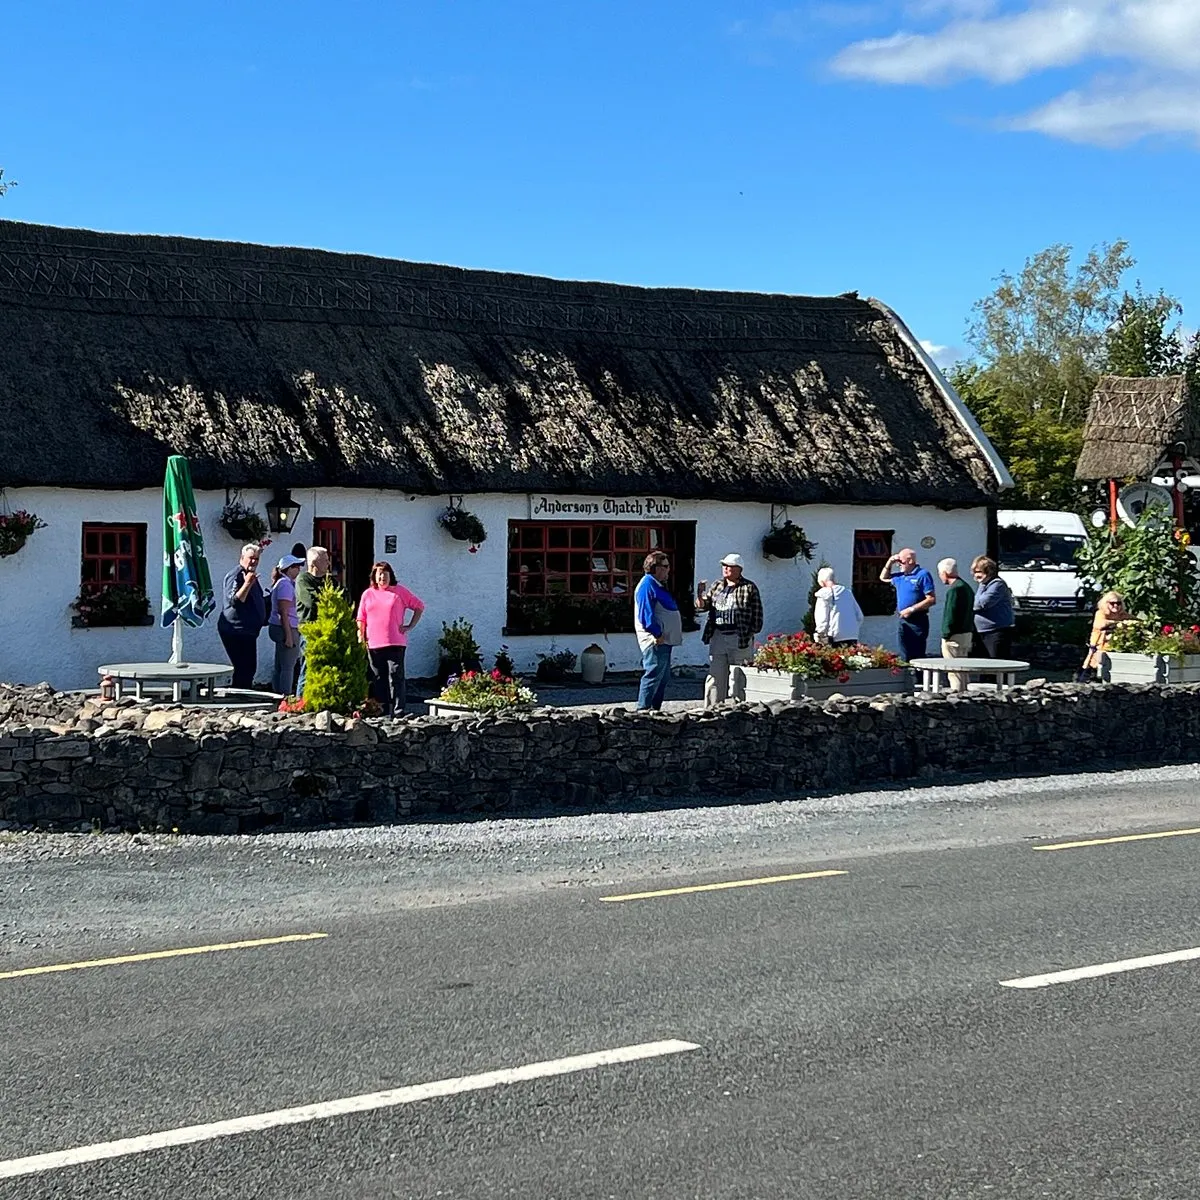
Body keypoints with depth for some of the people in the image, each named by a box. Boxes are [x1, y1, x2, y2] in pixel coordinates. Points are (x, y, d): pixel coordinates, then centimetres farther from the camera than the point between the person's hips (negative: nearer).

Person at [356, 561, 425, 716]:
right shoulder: (368, 594, 13)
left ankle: (398, 712, -8)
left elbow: (419, 606, 11)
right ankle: (383, 712, 12)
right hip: (374, 643, 3)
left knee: (396, 676, -7)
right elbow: (361, 619, 15)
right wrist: (361, 637, 4)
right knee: (378, 679, 6)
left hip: (396, 643, -3)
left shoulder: (400, 591, 6)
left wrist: (410, 626, 4)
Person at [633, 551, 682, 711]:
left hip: (663, 639, 11)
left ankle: (655, 708, 18)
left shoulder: (658, 585, 20)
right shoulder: (647, 585, -13)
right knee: (653, 675, -11)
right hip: (655, 641, -11)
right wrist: (657, 634, -21)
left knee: (663, 677, 13)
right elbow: (646, 614, -20)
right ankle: (643, 709, -9)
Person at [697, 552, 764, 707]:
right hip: (718, 636, 4)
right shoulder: (717, 587, 14)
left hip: (739, 638, -4)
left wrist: (752, 631, -9)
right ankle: (712, 708, 7)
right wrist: (700, 595, -12)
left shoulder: (749, 588, -1)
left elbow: (757, 614, -2)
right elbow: (702, 606, 9)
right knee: (715, 676, 4)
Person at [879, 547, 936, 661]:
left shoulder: (923, 575, -10)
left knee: (917, 657, -9)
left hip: (917, 622, -8)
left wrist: (911, 609, -18)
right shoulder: (900, 576, 14)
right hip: (903, 621, 8)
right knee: (905, 657, 10)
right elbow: (883, 578, 31)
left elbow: (932, 599, -15)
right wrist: (889, 562, 13)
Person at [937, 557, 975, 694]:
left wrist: (946, 634, -15)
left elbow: (951, 615, -19)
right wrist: (972, 637, 21)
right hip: (967, 633, 10)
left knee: (954, 672, -8)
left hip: (955, 636, -10)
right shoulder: (966, 586, 17)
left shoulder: (954, 589, -15)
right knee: (962, 671, 16)